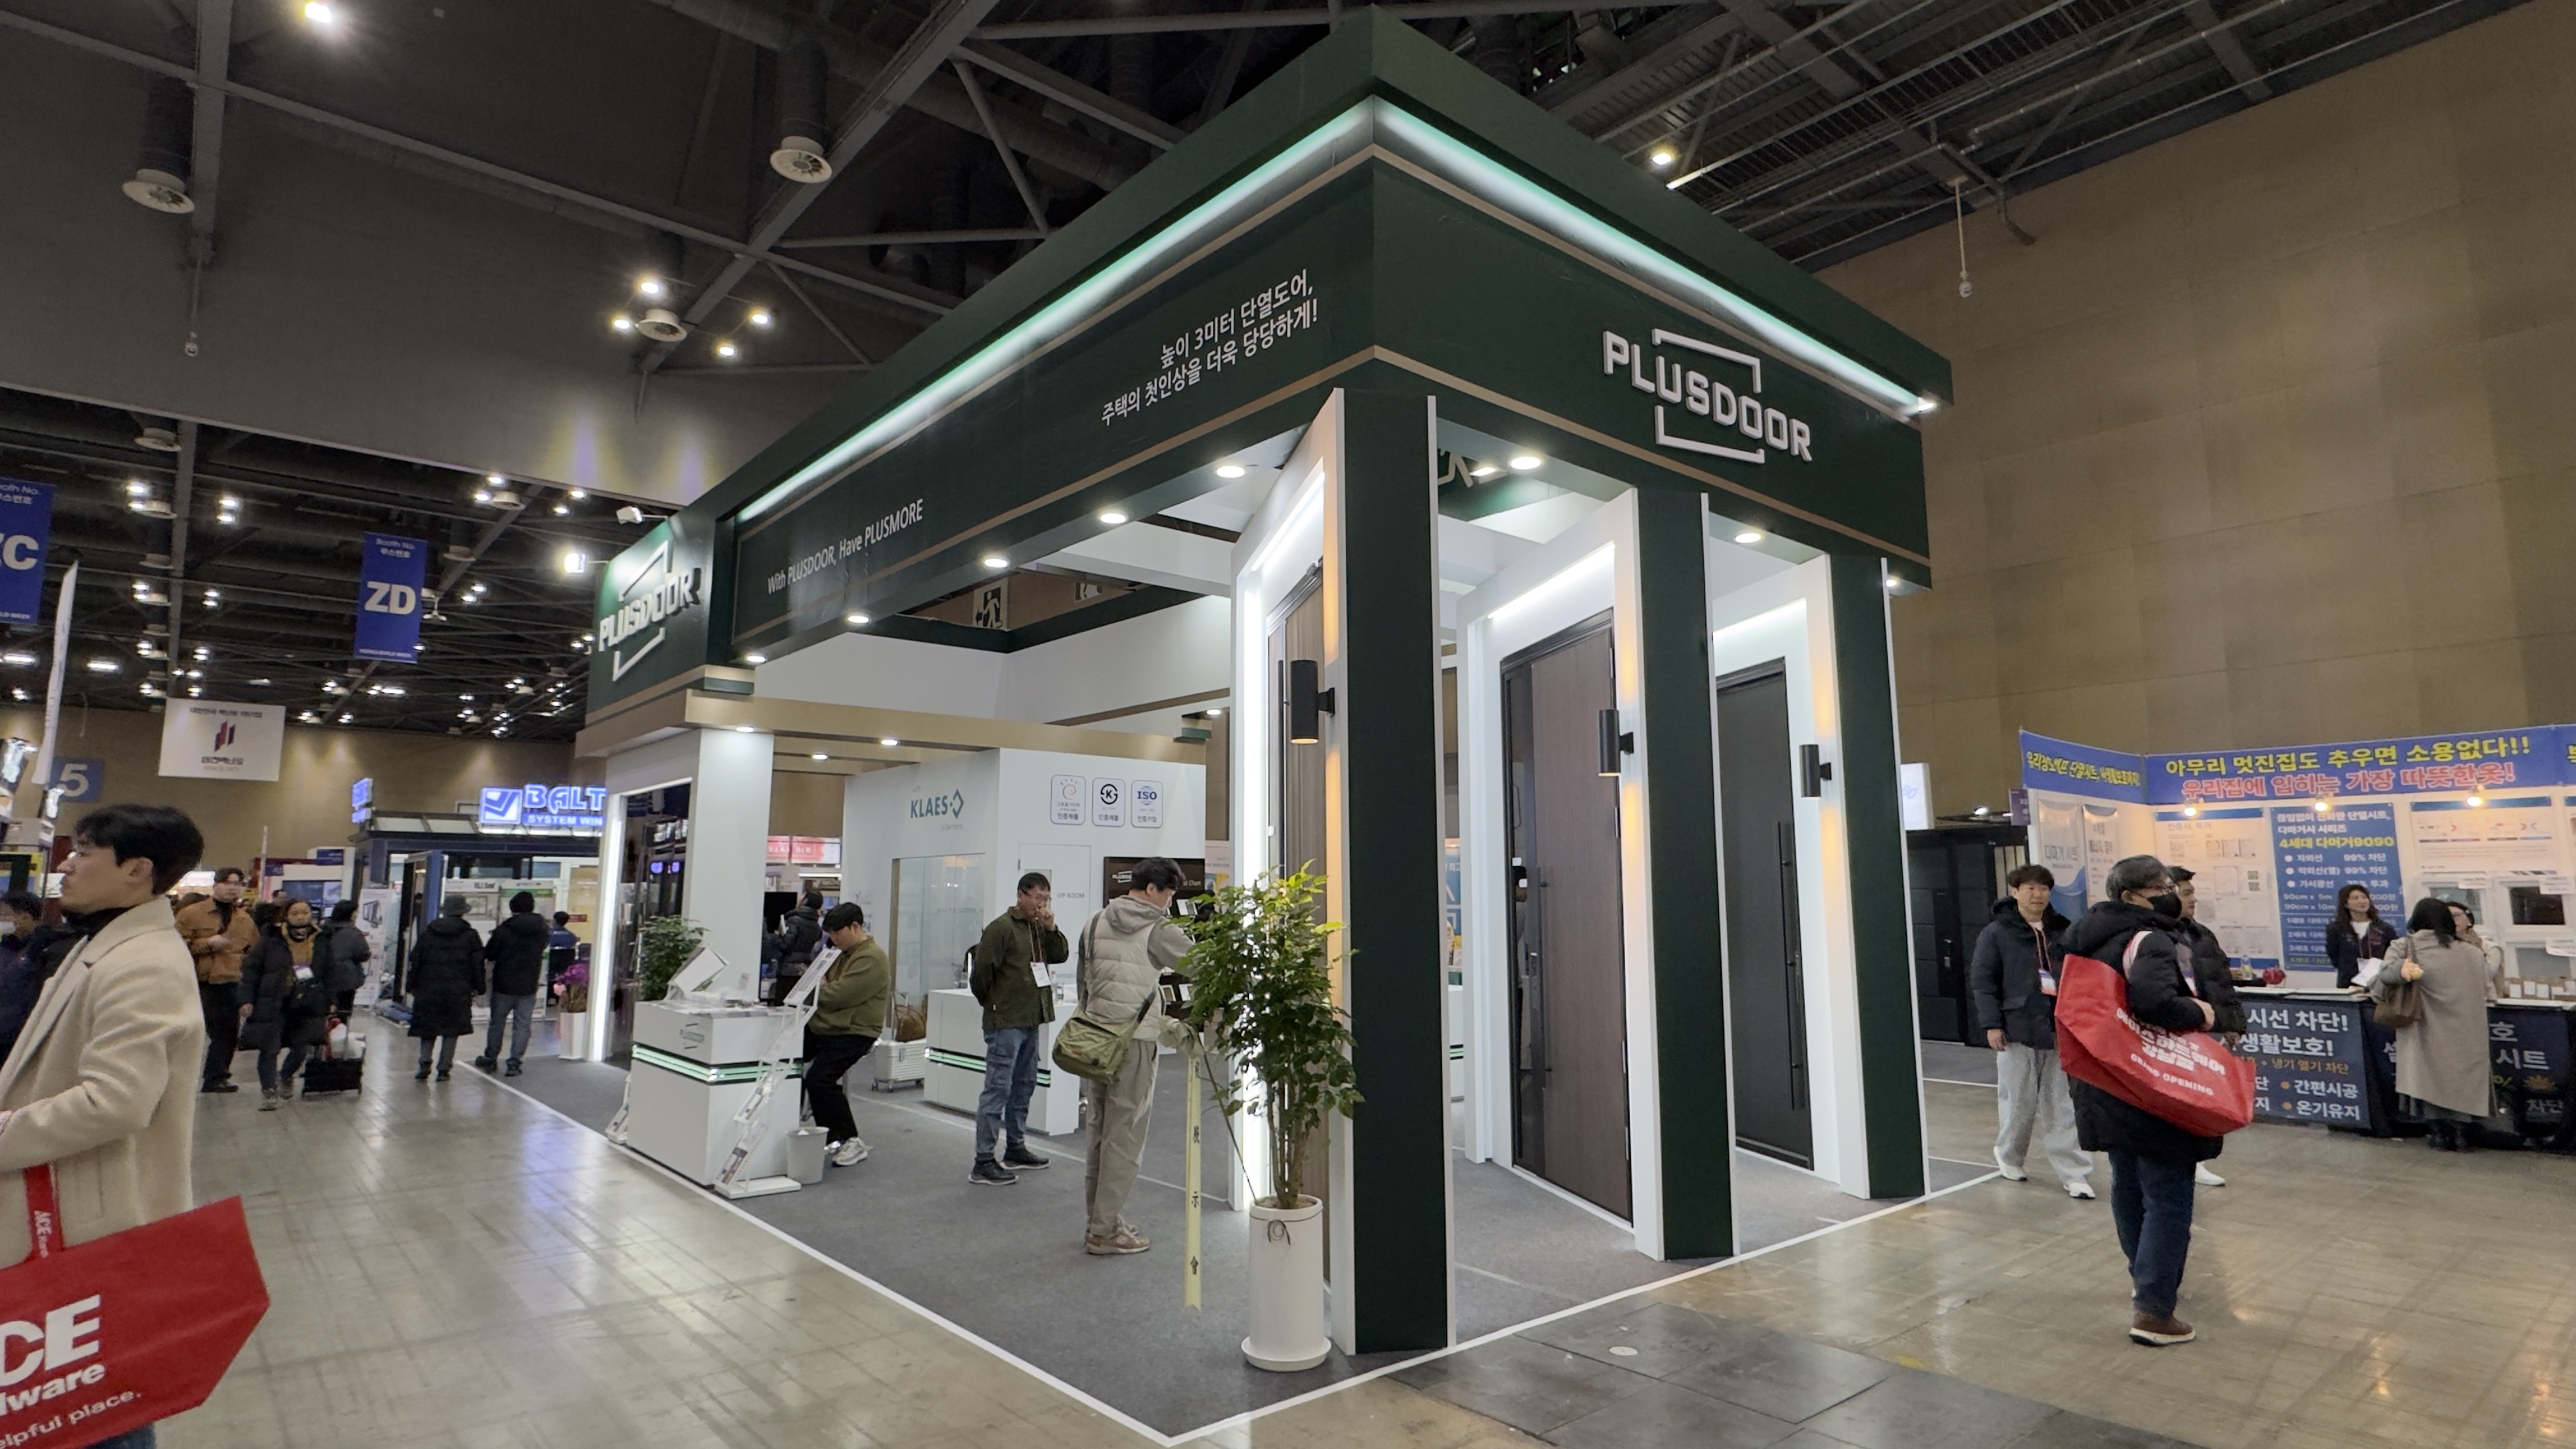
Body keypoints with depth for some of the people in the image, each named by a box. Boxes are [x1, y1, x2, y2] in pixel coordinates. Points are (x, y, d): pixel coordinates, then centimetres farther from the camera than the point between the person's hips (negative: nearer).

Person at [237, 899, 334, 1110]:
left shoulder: (321, 943, 5)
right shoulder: (270, 941, -4)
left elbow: (328, 975, 10)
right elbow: (251, 969, -2)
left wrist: (329, 1004, 8)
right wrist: (247, 1000, -8)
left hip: (308, 1007, 3)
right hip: (273, 1006, -3)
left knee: (301, 1049, 10)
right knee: (269, 1049, -2)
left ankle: (286, 1077, 38)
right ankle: (268, 1090, 12)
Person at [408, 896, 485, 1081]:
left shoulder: (427, 933, 4)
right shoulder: (470, 936, -1)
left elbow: (416, 960, 6)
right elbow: (478, 964, -1)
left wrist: (413, 986, 13)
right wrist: (478, 988, 7)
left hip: (429, 989, 1)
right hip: (458, 991, -1)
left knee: (427, 1028, 13)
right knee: (451, 1030, 6)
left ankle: (424, 1064, -1)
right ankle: (444, 1069, 5)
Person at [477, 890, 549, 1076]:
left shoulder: (503, 930, -12)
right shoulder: (542, 932, -3)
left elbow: (489, 954, -4)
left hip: (504, 985, -1)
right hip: (529, 987, 1)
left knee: (497, 1022, 16)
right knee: (522, 1025, 6)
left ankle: (491, 1059, 27)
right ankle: (514, 1063, 4)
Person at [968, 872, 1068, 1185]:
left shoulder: (1039, 928, 13)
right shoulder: (1002, 928, -14)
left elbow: (1060, 956, 10)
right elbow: (982, 970, -16)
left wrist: (1051, 929, -5)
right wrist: (990, 1002, -2)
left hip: (1031, 1020, 9)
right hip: (1006, 1022, -9)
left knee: (1024, 1086, 17)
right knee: (998, 1088, -7)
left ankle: (1016, 1149, 30)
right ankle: (983, 1163, -3)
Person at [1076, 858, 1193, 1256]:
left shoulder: (1096, 923, 10)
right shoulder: (1158, 930, -9)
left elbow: (1082, 981, 13)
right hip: (1134, 1041, -7)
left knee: (1100, 1130, 15)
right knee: (1125, 1134, 2)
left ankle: (1098, 1220, 24)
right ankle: (1106, 1230, 7)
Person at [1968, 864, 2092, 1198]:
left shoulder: (2062, 932, 11)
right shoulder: (1996, 933, -2)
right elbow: (1982, 980, -5)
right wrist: (1991, 1024, -11)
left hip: (2059, 1029, 3)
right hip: (2016, 1030, -3)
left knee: (2063, 1104, 4)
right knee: (2019, 1101, 6)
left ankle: (2075, 1173, 8)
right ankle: (2009, 1157, 26)